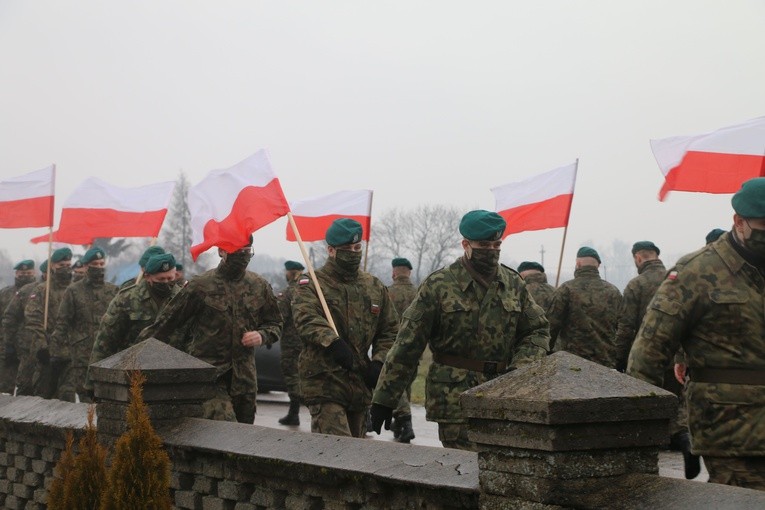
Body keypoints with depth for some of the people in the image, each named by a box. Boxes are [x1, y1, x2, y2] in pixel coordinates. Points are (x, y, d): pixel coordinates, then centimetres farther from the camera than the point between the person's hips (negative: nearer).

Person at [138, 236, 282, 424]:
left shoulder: (259, 286, 8)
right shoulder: (201, 285, -4)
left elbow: (275, 323, 19)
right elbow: (167, 322, 1)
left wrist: (262, 335, -3)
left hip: (244, 378, 5)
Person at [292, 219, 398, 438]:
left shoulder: (375, 287, 15)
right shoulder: (311, 285, -1)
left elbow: (389, 330, 18)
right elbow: (306, 319, -21)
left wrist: (379, 362, 0)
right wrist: (332, 341, -39)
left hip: (361, 383, 6)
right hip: (325, 381, -6)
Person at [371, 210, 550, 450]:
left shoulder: (514, 284, 10)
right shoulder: (439, 285, -4)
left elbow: (538, 331, 16)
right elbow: (407, 345, -4)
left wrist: (519, 368, -5)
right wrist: (384, 399, -5)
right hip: (455, 401, -5)